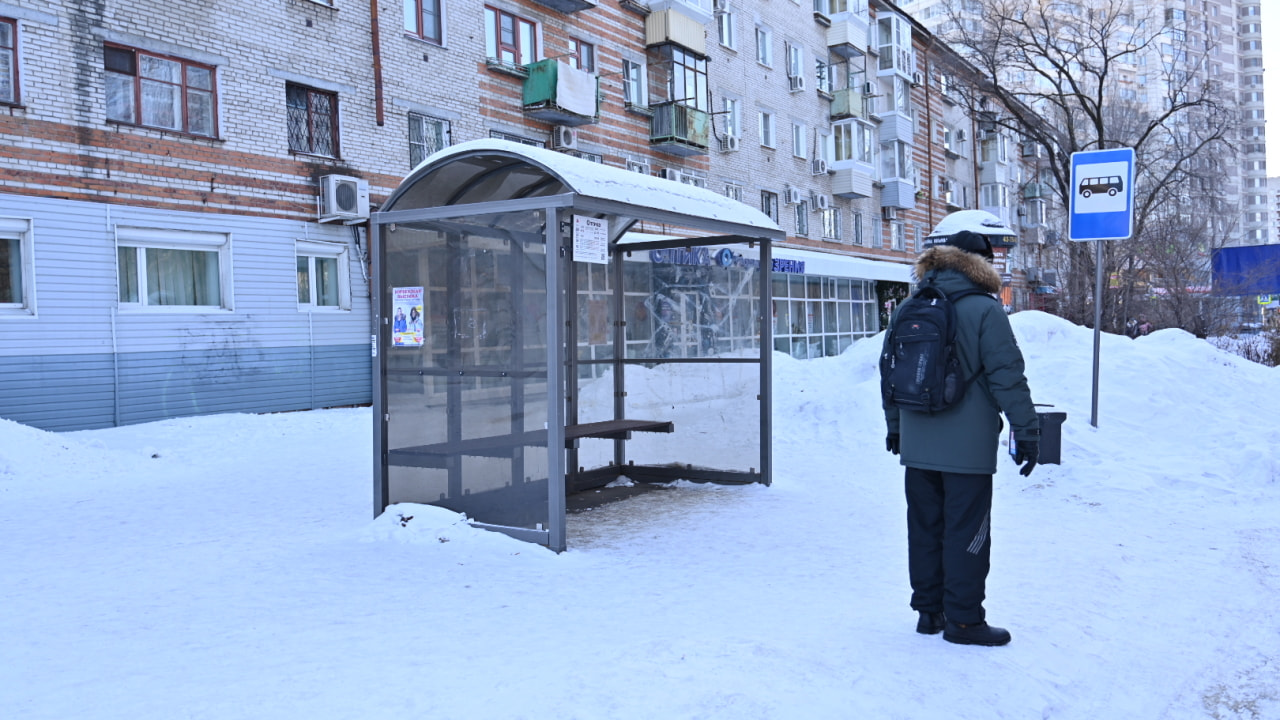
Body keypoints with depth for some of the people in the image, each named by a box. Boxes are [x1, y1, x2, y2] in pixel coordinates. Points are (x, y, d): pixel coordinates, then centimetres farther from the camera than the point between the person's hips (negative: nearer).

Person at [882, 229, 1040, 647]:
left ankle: (928, 611, 22)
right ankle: (963, 619, 9)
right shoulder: (985, 311, -10)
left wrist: (894, 426, 25)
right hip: (968, 447, -5)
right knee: (966, 532, 3)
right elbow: (1007, 376, -12)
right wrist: (1027, 431, -5)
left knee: (924, 528, 13)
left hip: (917, 444, 6)